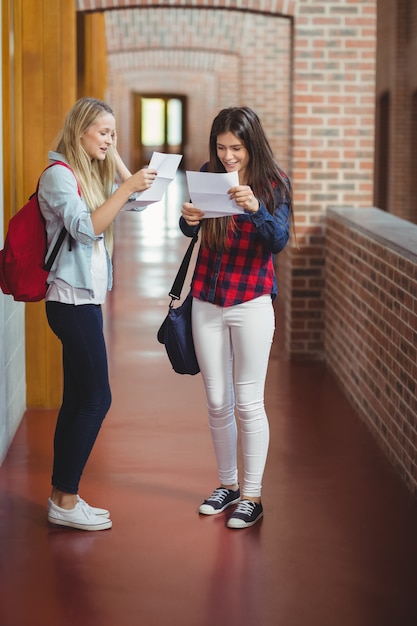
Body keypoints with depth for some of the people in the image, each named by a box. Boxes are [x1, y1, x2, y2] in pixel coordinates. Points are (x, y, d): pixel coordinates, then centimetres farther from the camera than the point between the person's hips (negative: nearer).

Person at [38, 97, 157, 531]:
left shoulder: (91, 175, 16)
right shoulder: (58, 175, -11)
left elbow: (136, 199, 17)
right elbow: (86, 227, -23)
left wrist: (112, 156, 10)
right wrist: (127, 188, -27)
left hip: (85, 300, 9)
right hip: (72, 300, -9)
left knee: (77, 400, 9)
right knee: (96, 398, -8)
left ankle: (62, 498, 14)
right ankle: (65, 500, -1)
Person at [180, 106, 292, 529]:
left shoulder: (272, 184, -6)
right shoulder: (208, 175, 2)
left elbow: (279, 241, -16)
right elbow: (190, 232, -3)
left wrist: (255, 208, -34)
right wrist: (188, 219, -26)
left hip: (251, 304, -3)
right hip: (207, 302, 4)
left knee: (248, 403, 0)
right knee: (217, 402, 11)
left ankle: (252, 496, 10)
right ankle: (227, 484, 27)